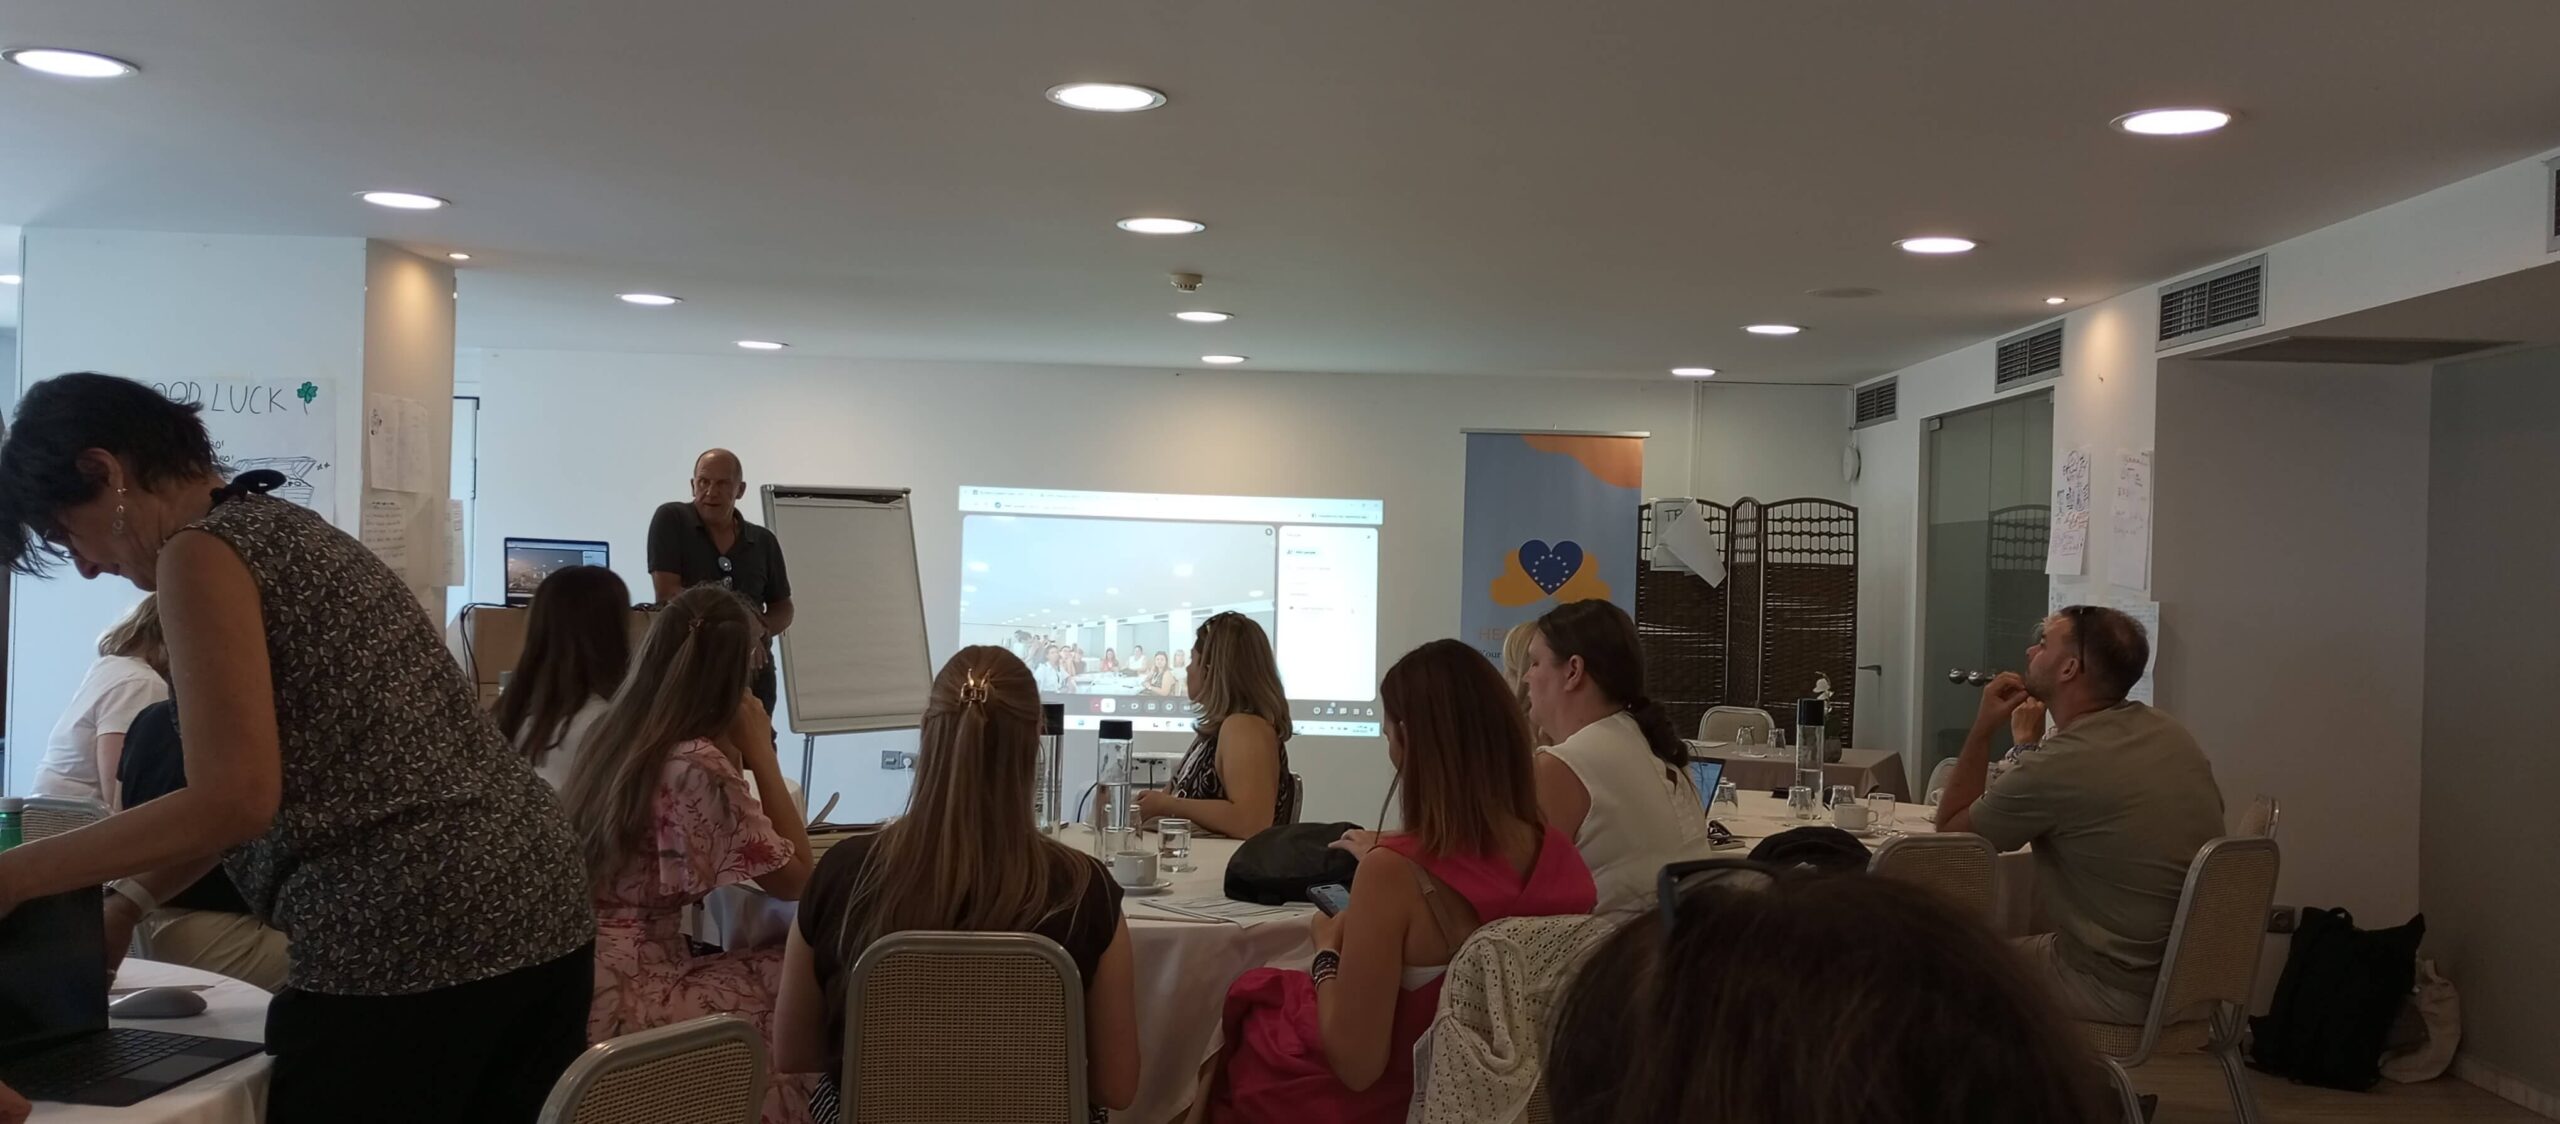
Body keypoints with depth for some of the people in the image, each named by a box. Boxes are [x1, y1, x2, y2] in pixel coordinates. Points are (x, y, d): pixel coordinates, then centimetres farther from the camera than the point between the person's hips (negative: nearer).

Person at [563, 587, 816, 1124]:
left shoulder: (609, 736, 6)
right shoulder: (697, 763, -20)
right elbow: (796, 879, -11)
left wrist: (737, 755, 10)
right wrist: (760, 751, -7)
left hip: (577, 981, 8)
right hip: (624, 1002, -8)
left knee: (776, 970, 15)